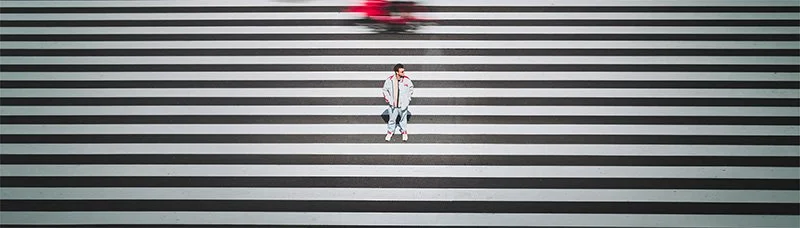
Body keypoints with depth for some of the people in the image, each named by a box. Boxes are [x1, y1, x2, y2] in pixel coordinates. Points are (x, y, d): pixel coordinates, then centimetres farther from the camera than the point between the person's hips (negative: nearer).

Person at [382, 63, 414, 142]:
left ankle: (404, 132, 39)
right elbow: (385, 90, 1)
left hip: (403, 105, 0)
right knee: (392, 119, 15)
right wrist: (388, 99, -3)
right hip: (393, 105, 0)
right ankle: (390, 132, 38)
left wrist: (408, 99, 3)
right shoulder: (389, 80, -16)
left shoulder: (407, 79, -14)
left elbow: (411, 88, 5)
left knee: (403, 119, 17)